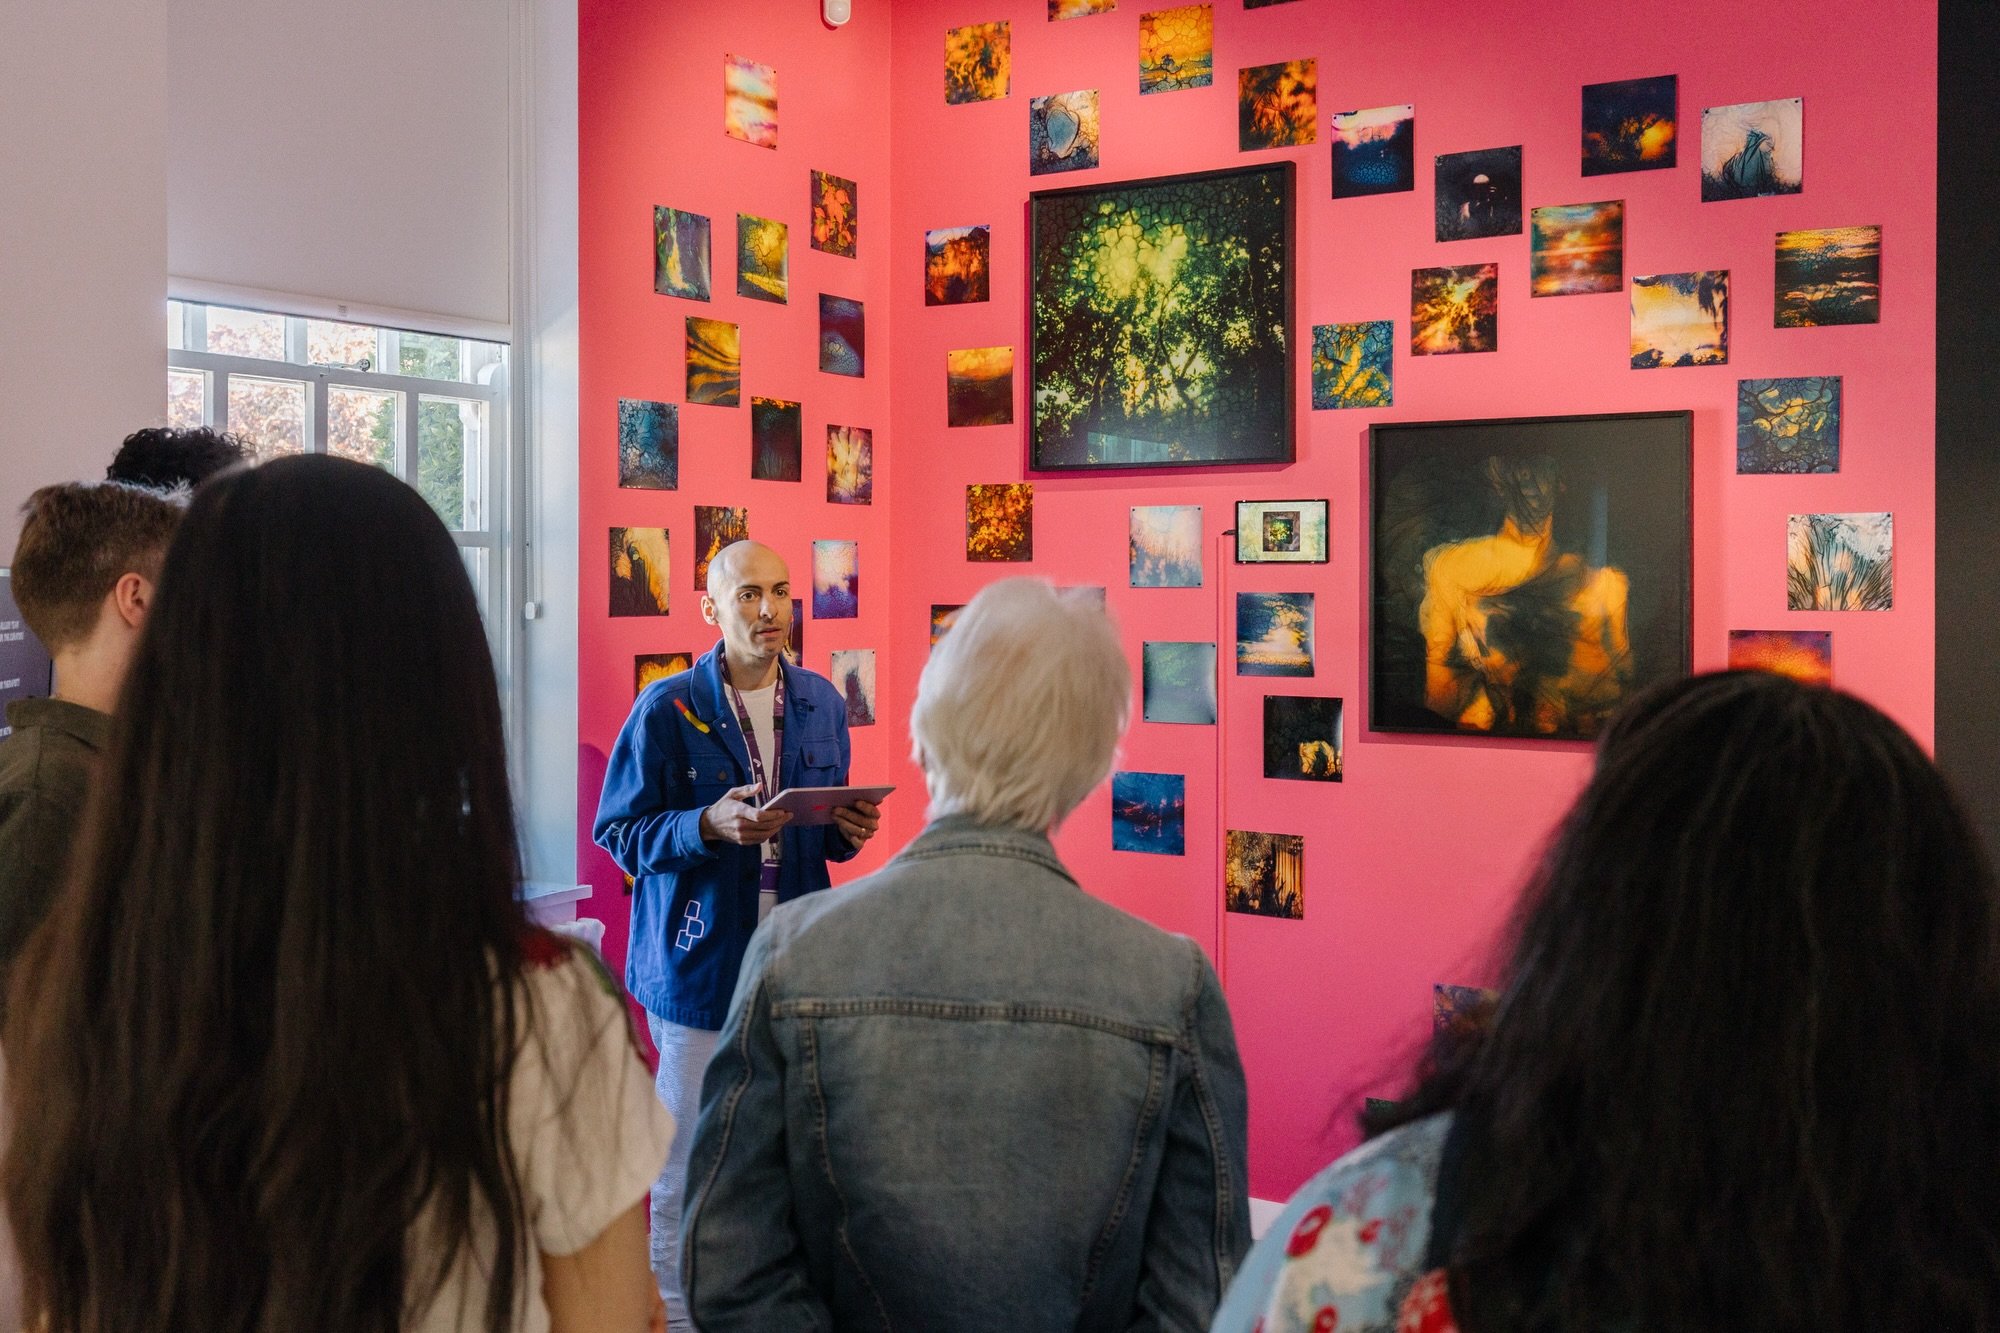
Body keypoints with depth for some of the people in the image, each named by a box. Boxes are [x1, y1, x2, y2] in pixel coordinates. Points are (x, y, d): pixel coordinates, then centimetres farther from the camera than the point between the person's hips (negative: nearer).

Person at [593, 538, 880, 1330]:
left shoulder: (821, 703, 7)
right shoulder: (667, 709, -8)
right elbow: (619, 832, -6)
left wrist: (848, 829, -6)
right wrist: (709, 826, -22)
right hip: (699, 961, -4)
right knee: (688, 1161, 6)